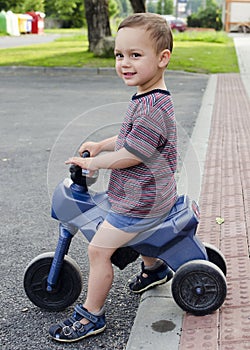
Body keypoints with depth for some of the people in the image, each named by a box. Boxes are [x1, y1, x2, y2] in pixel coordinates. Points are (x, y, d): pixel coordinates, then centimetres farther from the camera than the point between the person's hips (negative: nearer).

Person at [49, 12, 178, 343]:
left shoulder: (152, 108, -27)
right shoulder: (149, 99, 6)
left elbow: (130, 155, -28)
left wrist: (92, 163, -15)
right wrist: (101, 145, 10)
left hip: (142, 199, -10)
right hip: (151, 193, 10)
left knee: (99, 249, -4)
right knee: (136, 229, 34)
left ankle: (91, 315, 10)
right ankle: (154, 268, 56)